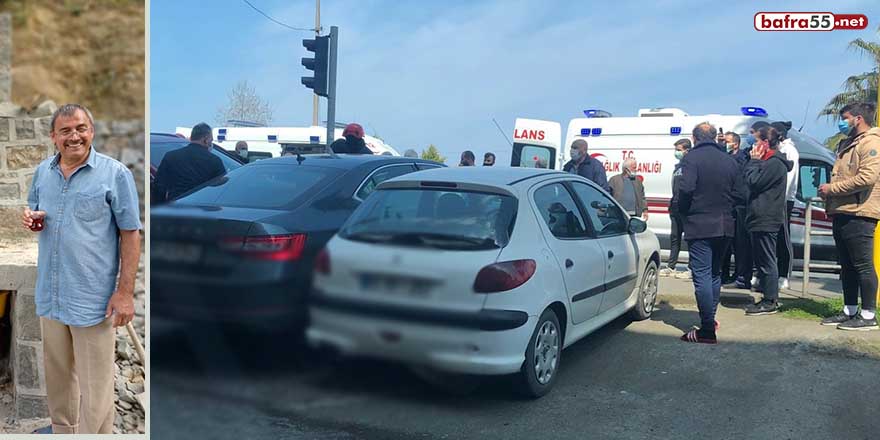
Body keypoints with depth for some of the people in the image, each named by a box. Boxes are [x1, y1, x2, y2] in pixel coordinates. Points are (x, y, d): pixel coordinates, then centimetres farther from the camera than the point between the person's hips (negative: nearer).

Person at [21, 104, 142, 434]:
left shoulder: (115, 174, -9)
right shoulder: (42, 172, 8)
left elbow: (130, 234, -10)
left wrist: (125, 292, -15)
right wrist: (30, 217, -3)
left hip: (94, 297, -6)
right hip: (50, 295, 6)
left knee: (95, 384, 2)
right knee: (57, 376, 20)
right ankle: (62, 430, 38)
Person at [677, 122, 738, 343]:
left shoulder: (692, 158, -9)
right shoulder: (729, 161, 10)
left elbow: (685, 190, -20)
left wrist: (683, 212, -3)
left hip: (700, 225, -7)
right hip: (724, 225, 7)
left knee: (702, 276, -6)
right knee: (715, 273, 20)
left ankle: (707, 330, -8)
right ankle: (710, 319, 30)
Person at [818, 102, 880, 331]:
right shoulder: (847, 144, 22)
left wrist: (832, 188, -14)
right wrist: (829, 194, 9)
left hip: (858, 214, -10)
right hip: (841, 213, 10)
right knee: (847, 266, 13)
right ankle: (850, 311, 21)